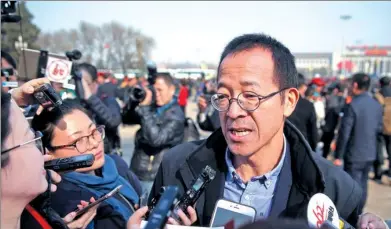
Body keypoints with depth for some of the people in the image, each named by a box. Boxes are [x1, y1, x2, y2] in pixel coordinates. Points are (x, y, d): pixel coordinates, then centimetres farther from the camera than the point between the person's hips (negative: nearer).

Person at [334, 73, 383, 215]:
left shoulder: (352, 105, -19)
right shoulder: (377, 105, 3)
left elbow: (344, 133, -18)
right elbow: (379, 128, 12)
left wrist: (338, 156, -12)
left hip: (354, 155, -7)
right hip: (370, 154, 7)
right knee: (362, 184, 18)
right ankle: (358, 215, 31)